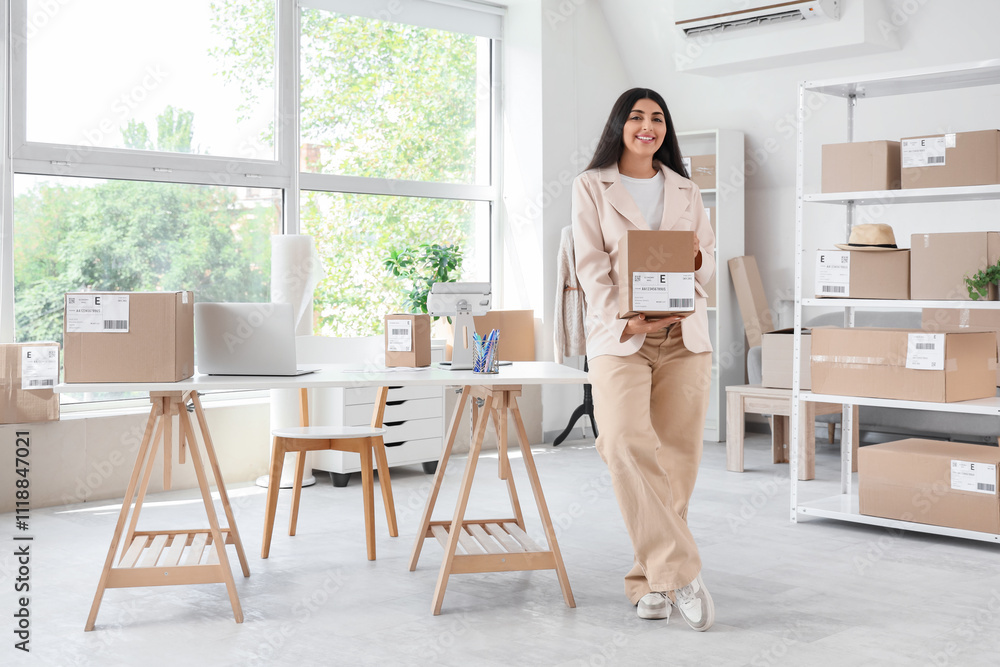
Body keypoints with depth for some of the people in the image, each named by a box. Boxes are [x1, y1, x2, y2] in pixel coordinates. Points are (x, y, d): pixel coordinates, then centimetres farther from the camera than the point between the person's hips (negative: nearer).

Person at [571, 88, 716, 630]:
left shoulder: (686, 191, 19)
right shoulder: (591, 186, 9)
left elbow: (709, 264, 19)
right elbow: (591, 268, 0)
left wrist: (695, 257, -6)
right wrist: (626, 321, -15)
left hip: (684, 335, 3)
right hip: (619, 334, -3)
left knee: (676, 455, -2)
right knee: (625, 443, -23)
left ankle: (651, 579, 9)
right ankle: (679, 571, -18)